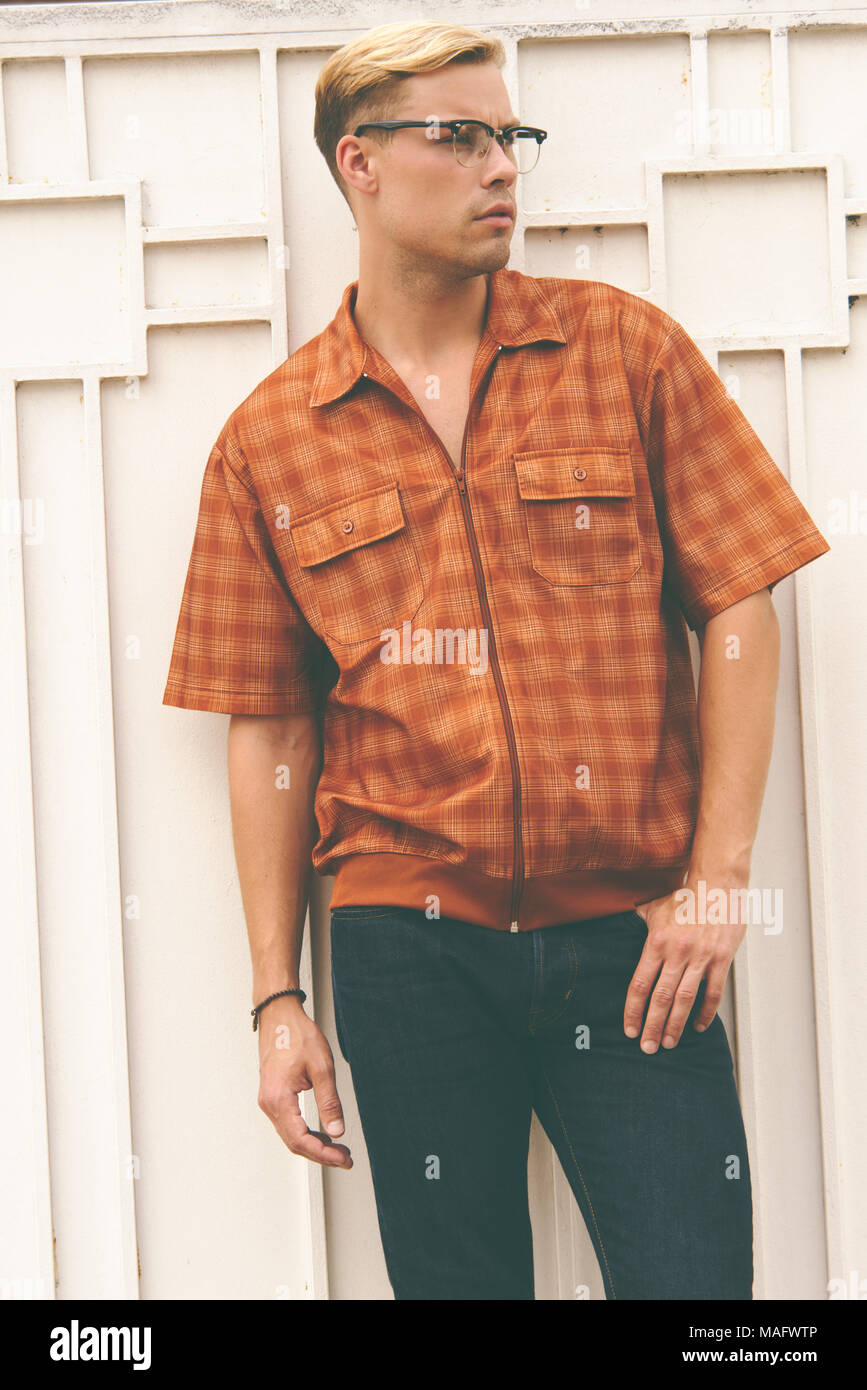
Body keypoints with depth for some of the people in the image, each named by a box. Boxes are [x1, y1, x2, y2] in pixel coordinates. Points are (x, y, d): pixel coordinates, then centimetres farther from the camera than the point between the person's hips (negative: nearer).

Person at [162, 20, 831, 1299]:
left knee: (692, 1276, -2)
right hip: (411, 947, 1)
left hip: (628, 935, 0)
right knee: (452, 1276, 9)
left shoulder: (626, 349, 4)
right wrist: (279, 999, 4)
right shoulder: (268, 440, 6)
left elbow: (738, 613, 3)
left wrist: (717, 883, -5)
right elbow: (269, 728, 7)